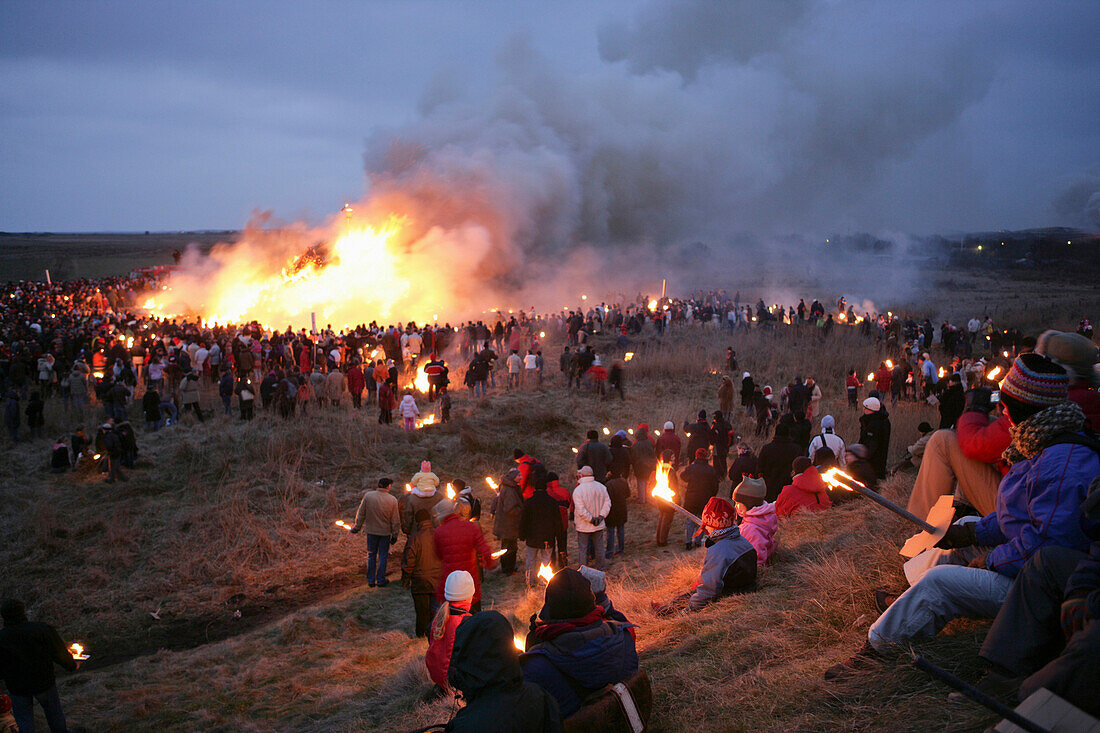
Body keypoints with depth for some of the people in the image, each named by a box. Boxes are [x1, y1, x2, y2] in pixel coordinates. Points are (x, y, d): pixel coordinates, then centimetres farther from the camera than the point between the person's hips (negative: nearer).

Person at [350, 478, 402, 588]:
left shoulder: (368, 496, -12)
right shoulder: (392, 500, -13)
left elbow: (361, 514, -3)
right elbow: (395, 521, -6)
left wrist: (357, 527, 10)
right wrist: (394, 535, 5)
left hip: (371, 530, 1)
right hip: (385, 532, -1)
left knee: (371, 555, 15)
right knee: (383, 556, 12)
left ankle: (371, 580, 20)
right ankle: (380, 580, 16)